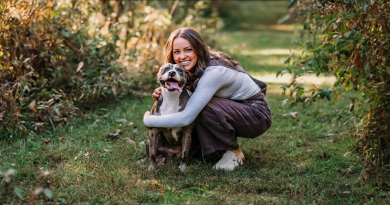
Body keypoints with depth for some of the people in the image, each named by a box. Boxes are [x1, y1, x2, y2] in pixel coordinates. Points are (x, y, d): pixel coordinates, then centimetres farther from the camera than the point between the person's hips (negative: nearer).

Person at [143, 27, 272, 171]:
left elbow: (186, 118, -35)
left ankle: (235, 153, -10)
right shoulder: (195, 67, -5)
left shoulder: (213, 72, -31)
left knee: (204, 108, -31)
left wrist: (148, 120, -22)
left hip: (257, 114, -8)